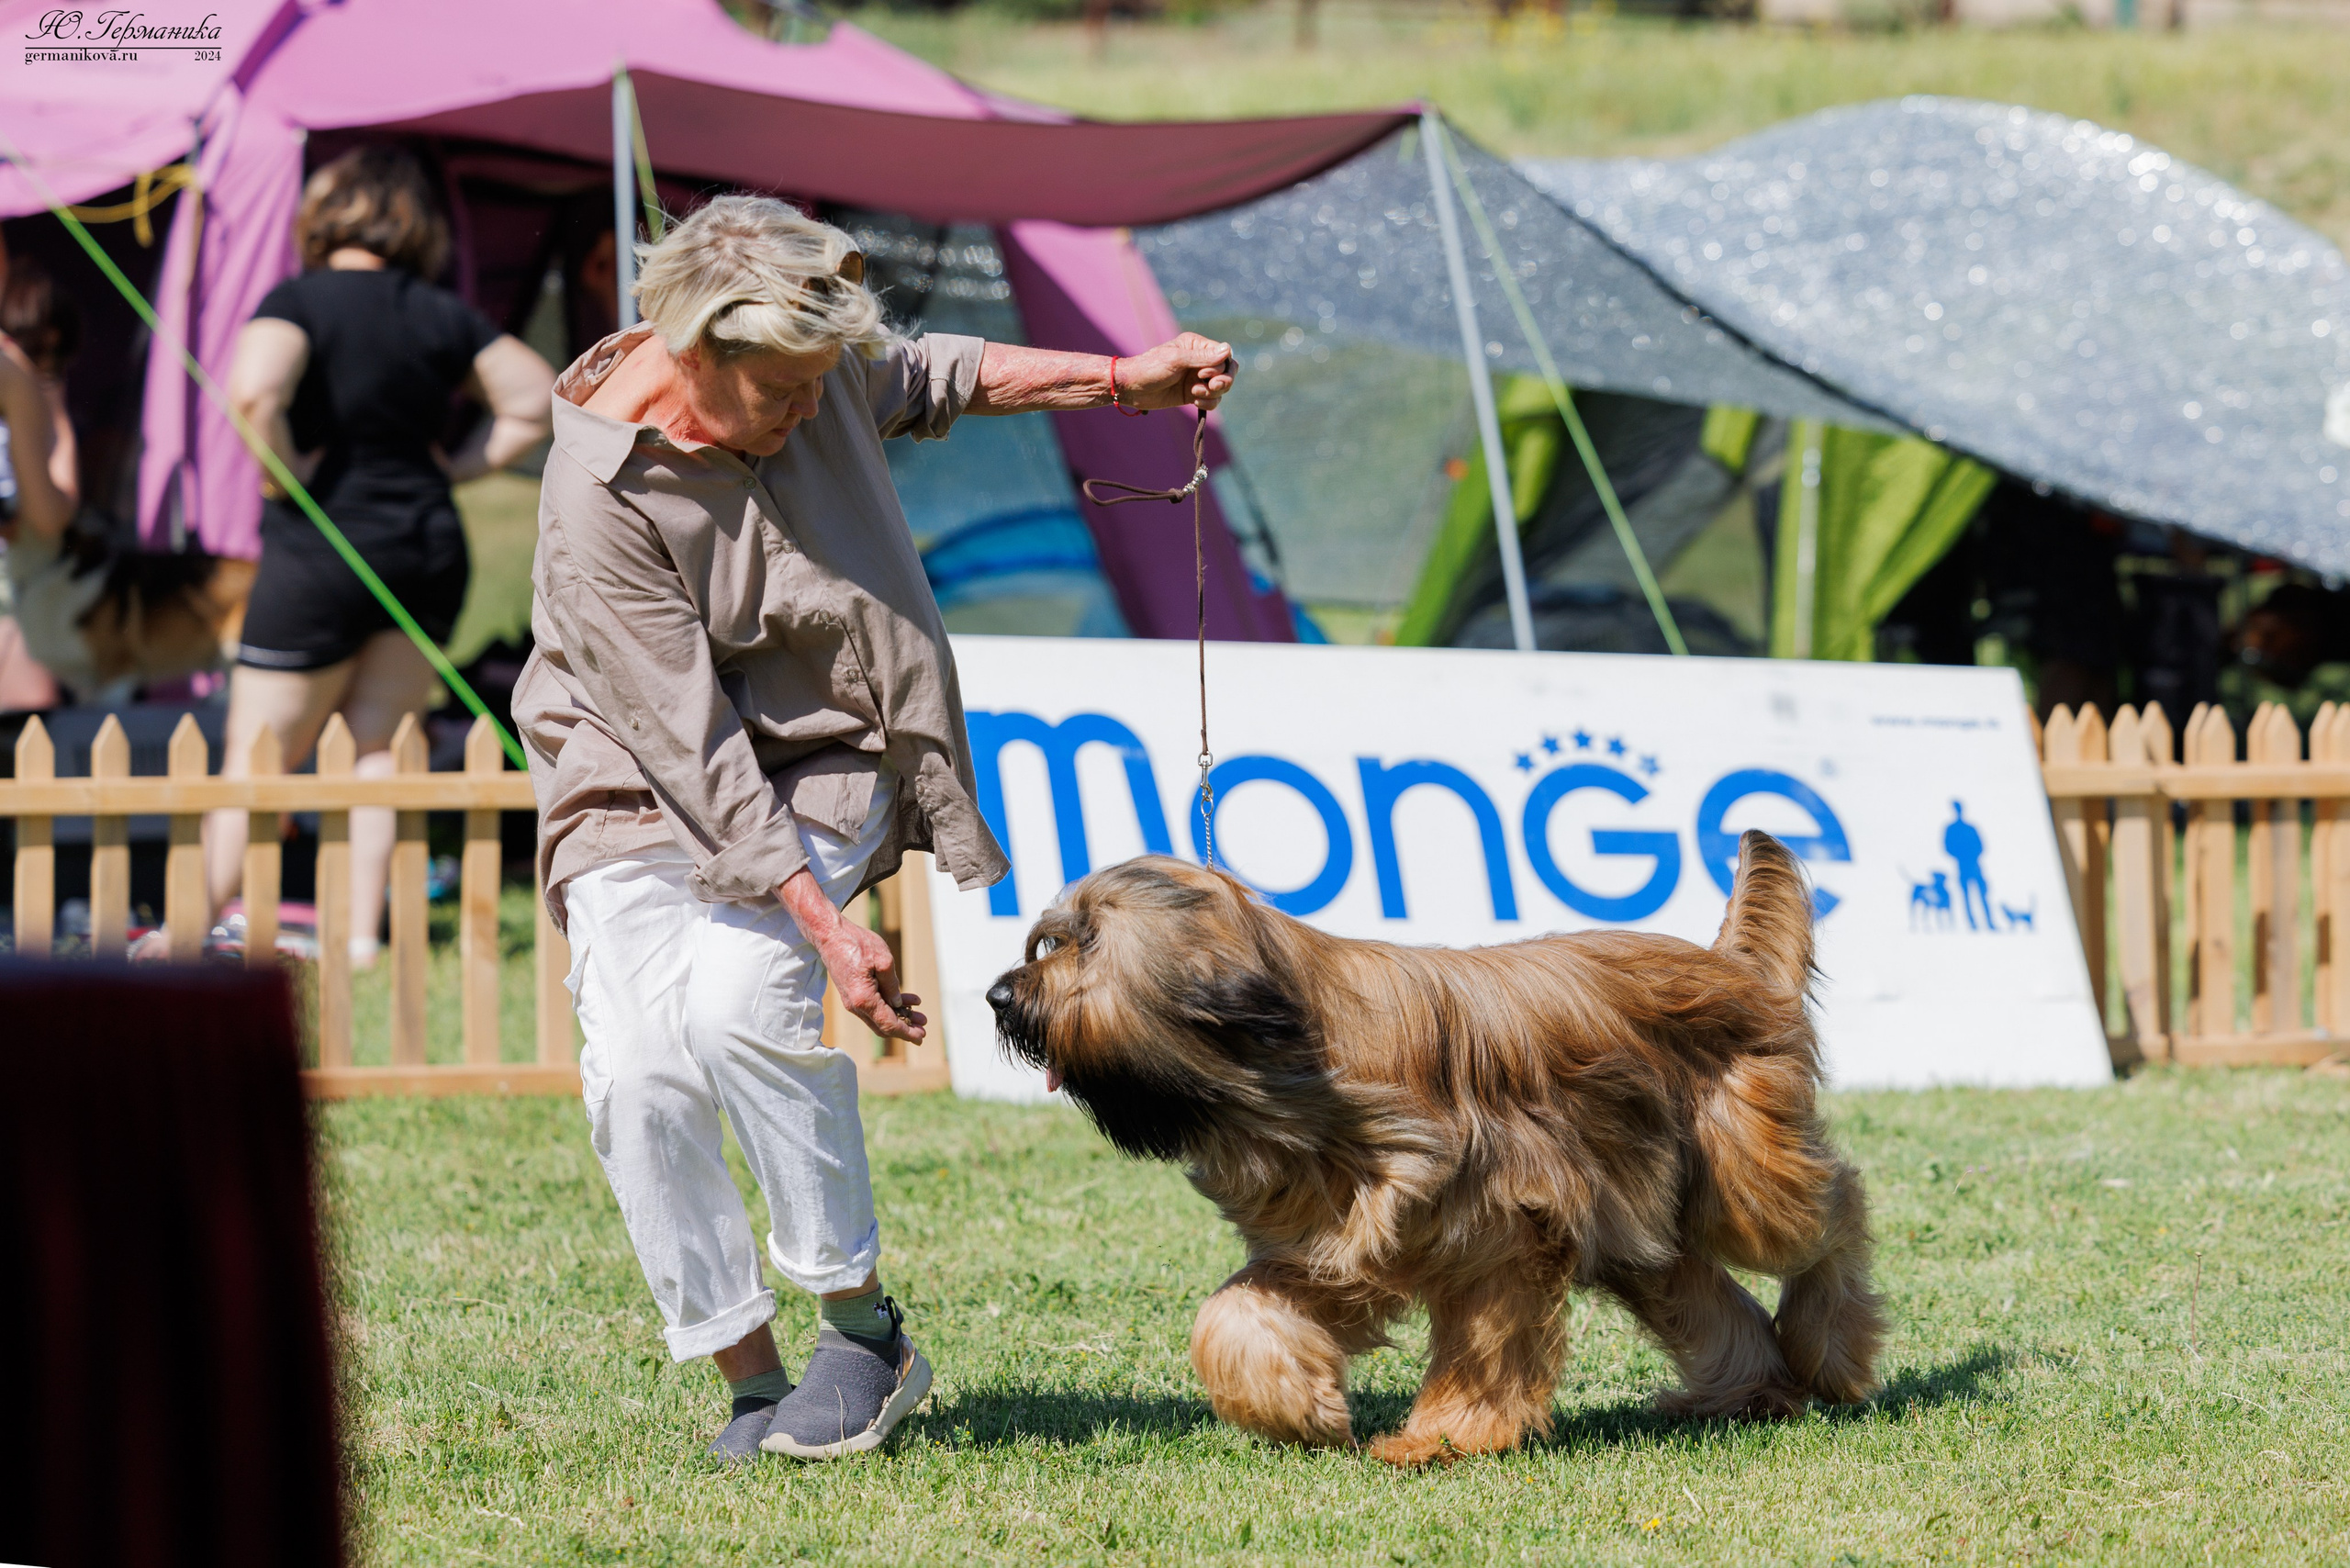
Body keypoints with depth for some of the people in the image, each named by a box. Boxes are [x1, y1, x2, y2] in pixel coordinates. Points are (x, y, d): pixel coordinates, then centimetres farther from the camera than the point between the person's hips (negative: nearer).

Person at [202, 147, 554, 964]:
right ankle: (361, 933, 5)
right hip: (428, 544, 4)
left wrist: (286, 470, -14)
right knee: (377, 748, 10)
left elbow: (254, 388, -29)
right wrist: (456, 467, 9)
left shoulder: (302, 301, -11)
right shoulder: (443, 316, 4)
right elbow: (539, 398, 10)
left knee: (257, 757, 3)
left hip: (319, 549, -4)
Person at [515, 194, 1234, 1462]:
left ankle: (864, 1323, -14)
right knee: (637, 1070, -21)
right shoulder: (597, 508, -25)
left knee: (739, 996, -26)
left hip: (819, 754, 2)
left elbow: (919, 380, 18)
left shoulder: (803, 363, -8)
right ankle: (749, 1381, -8)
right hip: (643, 782, -2)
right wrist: (822, 924, -27)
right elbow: (690, 745, -25)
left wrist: (1113, 382, 12)